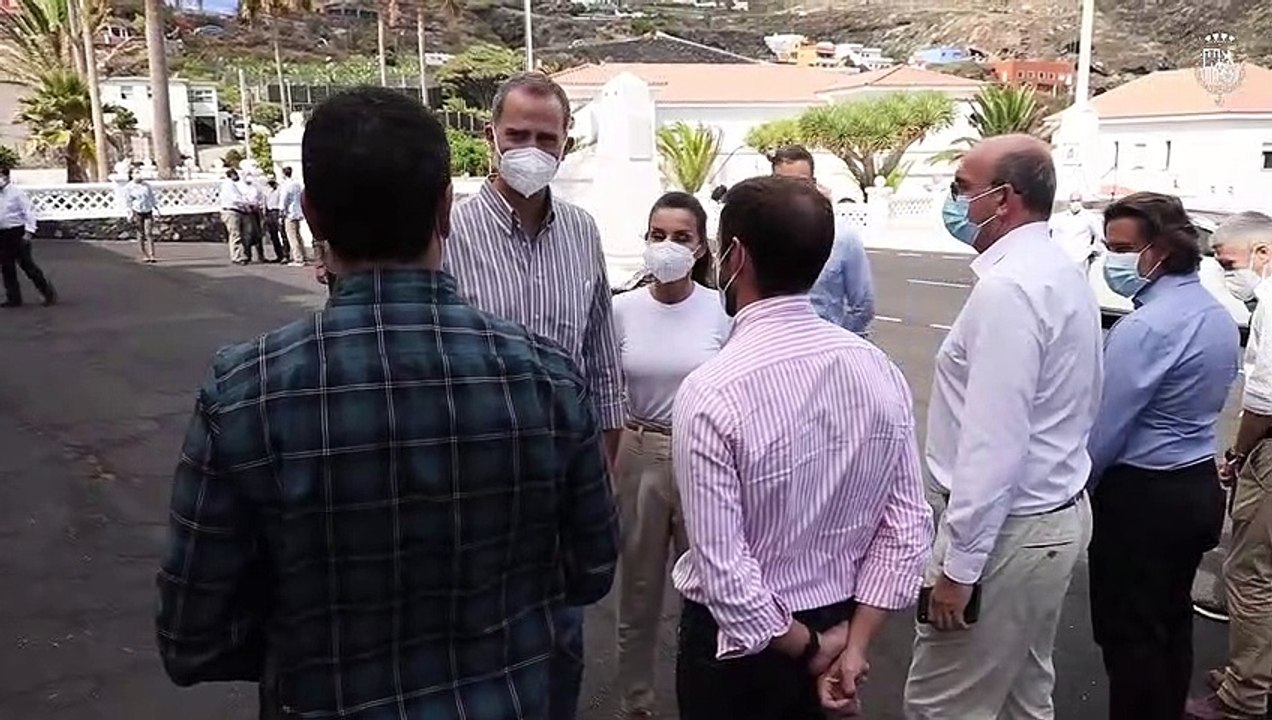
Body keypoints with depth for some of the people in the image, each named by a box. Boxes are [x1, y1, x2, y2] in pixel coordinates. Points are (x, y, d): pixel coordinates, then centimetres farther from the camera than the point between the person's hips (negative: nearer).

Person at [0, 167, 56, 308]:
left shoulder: (17, 193, -8)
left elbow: (29, 211, -11)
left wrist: (28, 232, -17)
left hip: (17, 233, -7)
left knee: (27, 265, -6)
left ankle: (49, 293, 5)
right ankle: (13, 299, 15)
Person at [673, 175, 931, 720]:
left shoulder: (709, 393, -26)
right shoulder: (879, 370, -9)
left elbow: (723, 569, -25)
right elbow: (908, 526, -8)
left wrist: (805, 647, -11)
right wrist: (853, 643, -6)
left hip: (741, 638, -4)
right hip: (840, 621, 5)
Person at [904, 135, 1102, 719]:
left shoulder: (1007, 287, -22)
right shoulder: (1063, 273, 9)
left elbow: (992, 441, -26)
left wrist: (958, 565, -21)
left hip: (1008, 529, -10)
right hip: (1055, 512, 10)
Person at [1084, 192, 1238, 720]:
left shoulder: (1145, 326, -23)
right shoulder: (1218, 315, 6)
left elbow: (1105, 428, -20)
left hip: (1143, 497, -9)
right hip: (1199, 485, 9)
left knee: (1129, 636, 4)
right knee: (1173, 625, 20)